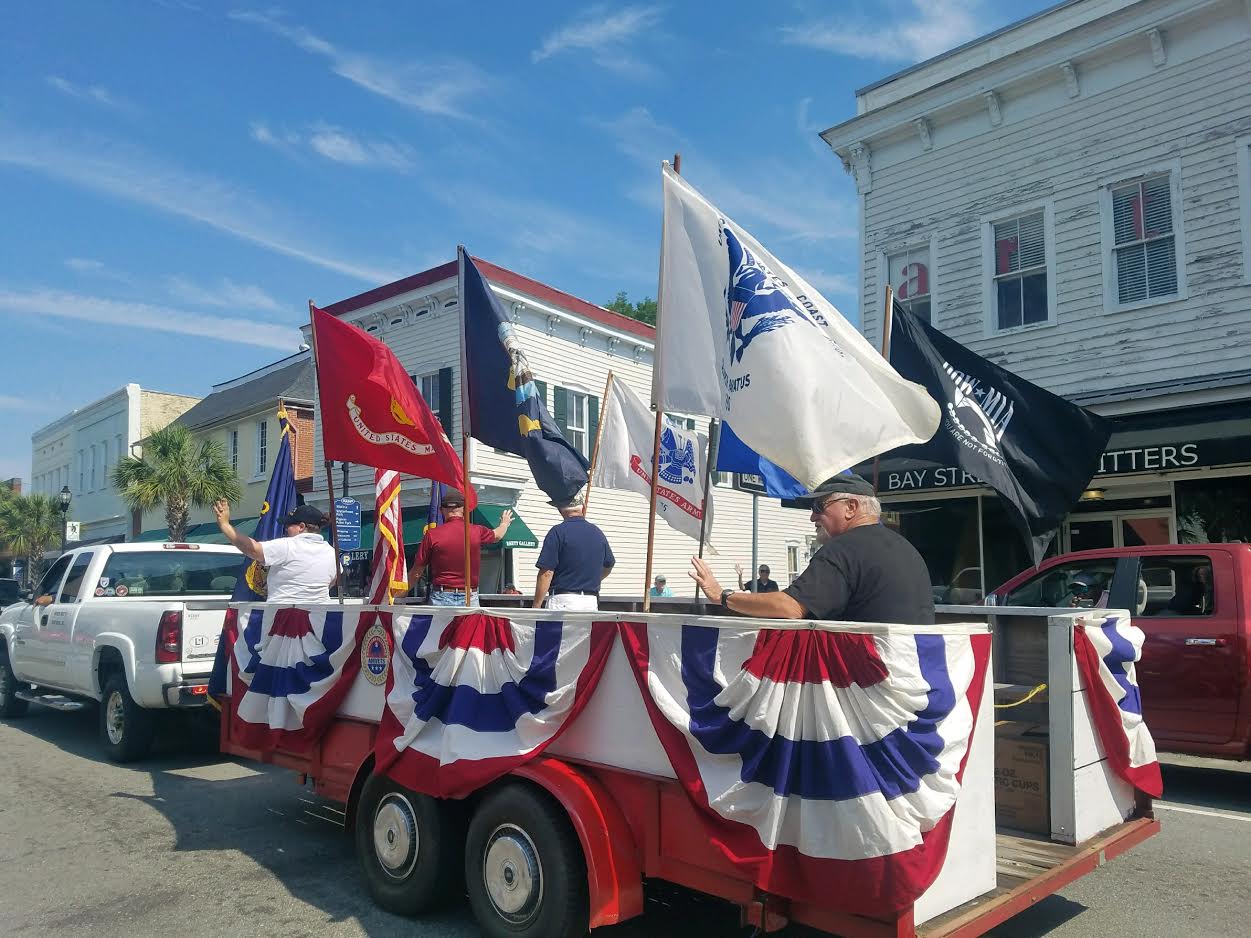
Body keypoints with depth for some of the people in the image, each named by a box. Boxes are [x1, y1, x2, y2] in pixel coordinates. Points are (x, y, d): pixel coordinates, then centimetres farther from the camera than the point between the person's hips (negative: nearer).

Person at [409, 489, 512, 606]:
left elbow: (416, 571, 0)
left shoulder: (432, 534, -4)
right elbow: (497, 535, 27)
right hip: (470, 598, 1)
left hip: (440, 597, -1)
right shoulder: (477, 531, 1)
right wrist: (504, 523, 50)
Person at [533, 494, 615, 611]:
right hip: (592, 601, 5)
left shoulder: (558, 532, -8)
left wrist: (536, 606, -9)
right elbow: (609, 566, 25)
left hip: (563, 600, -5)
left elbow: (546, 572, -13)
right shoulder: (598, 533, 9)